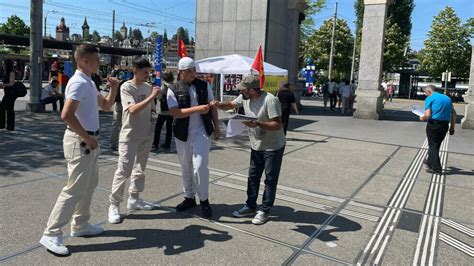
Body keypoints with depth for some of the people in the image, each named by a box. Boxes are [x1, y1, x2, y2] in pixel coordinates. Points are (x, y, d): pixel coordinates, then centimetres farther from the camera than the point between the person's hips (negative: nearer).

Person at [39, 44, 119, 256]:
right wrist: (87, 138, -21)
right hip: (80, 141, -10)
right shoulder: (79, 82, -19)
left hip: (89, 140, 10)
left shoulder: (89, 82, 12)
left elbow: (105, 106, 20)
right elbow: (66, 115, -29)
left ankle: (80, 225, 31)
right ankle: (51, 234, 6)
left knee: (89, 185, 19)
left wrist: (114, 88, 3)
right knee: (75, 189, -5)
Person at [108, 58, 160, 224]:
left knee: (140, 169, 14)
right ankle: (114, 205, 5)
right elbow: (133, 110, -24)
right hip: (129, 135, -6)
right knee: (124, 171, -6)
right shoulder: (126, 87, -11)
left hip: (146, 135, 6)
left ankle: (134, 199, 27)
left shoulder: (148, 87, 6)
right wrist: (152, 96, -25)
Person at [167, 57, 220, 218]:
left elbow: (212, 107, 9)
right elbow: (175, 113, -16)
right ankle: (189, 197, 29)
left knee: (200, 167, -8)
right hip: (182, 134, 1)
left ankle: (204, 200, 8)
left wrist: (216, 127, 6)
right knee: (186, 168, 12)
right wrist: (198, 109, -24)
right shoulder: (173, 90, -4)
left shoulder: (204, 86, 2)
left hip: (201, 132, -1)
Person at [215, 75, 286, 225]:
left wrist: (258, 124, -37)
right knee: (253, 177, 14)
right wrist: (218, 105, -16)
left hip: (273, 147, -7)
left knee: (270, 179, 4)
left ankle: (264, 211, 15)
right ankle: (250, 206, 27)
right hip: (256, 146, 7)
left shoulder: (270, 100, -26)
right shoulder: (244, 98, -4)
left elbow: (277, 125, -27)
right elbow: (230, 105, 6)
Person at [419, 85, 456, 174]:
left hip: (433, 124, -6)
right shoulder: (447, 98, 13)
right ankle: (430, 162, 37)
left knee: (433, 146, 4)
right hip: (445, 125, 6)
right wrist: (452, 128, 15)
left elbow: (427, 115, -18)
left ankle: (436, 168, 4)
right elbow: (454, 114, 12)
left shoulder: (430, 99, -7)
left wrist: (422, 118, 3)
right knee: (436, 145, 20)